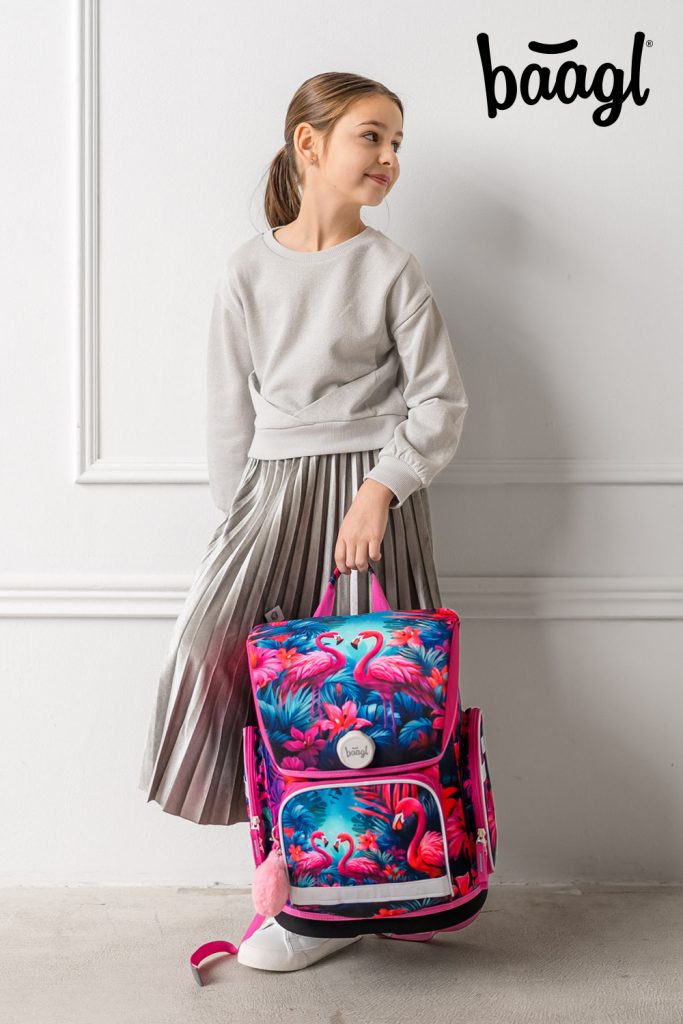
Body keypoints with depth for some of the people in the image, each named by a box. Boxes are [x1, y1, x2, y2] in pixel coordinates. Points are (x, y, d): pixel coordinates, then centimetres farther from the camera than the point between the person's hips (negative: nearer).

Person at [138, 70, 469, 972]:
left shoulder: (391, 268, 1)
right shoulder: (248, 270, 7)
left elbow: (441, 399, -2)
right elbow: (231, 411, 10)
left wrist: (380, 490, -15)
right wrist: (241, 519, 4)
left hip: (370, 494, -2)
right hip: (273, 491, 2)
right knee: (216, 653, -14)